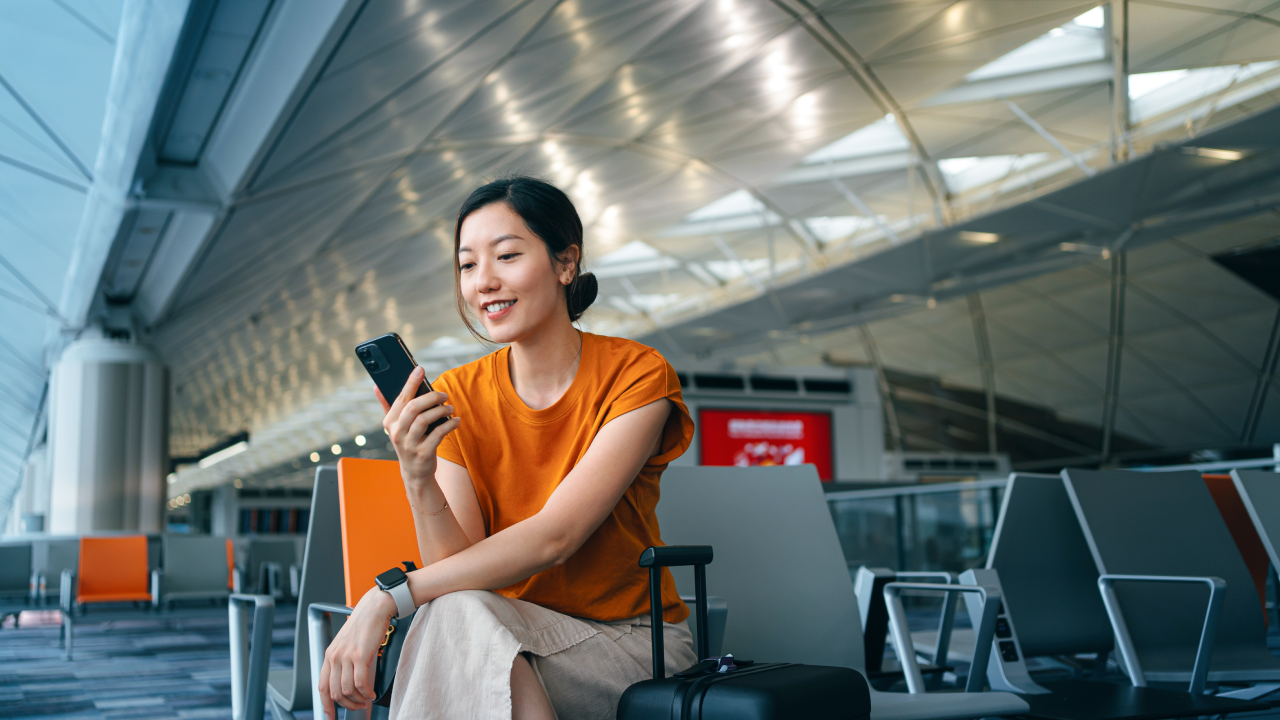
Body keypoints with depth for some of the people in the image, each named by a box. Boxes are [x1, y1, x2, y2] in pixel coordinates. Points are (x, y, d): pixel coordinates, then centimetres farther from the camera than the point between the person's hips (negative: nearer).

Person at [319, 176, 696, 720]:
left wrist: (386, 598, -26)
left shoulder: (637, 375, -12)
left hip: (632, 642, -3)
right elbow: (459, 564, -9)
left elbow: (552, 537, -22)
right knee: (454, 609, -31)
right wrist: (418, 479, -28)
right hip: (511, 633, 3)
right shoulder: (455, 398, -1)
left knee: (458, 614, -30)